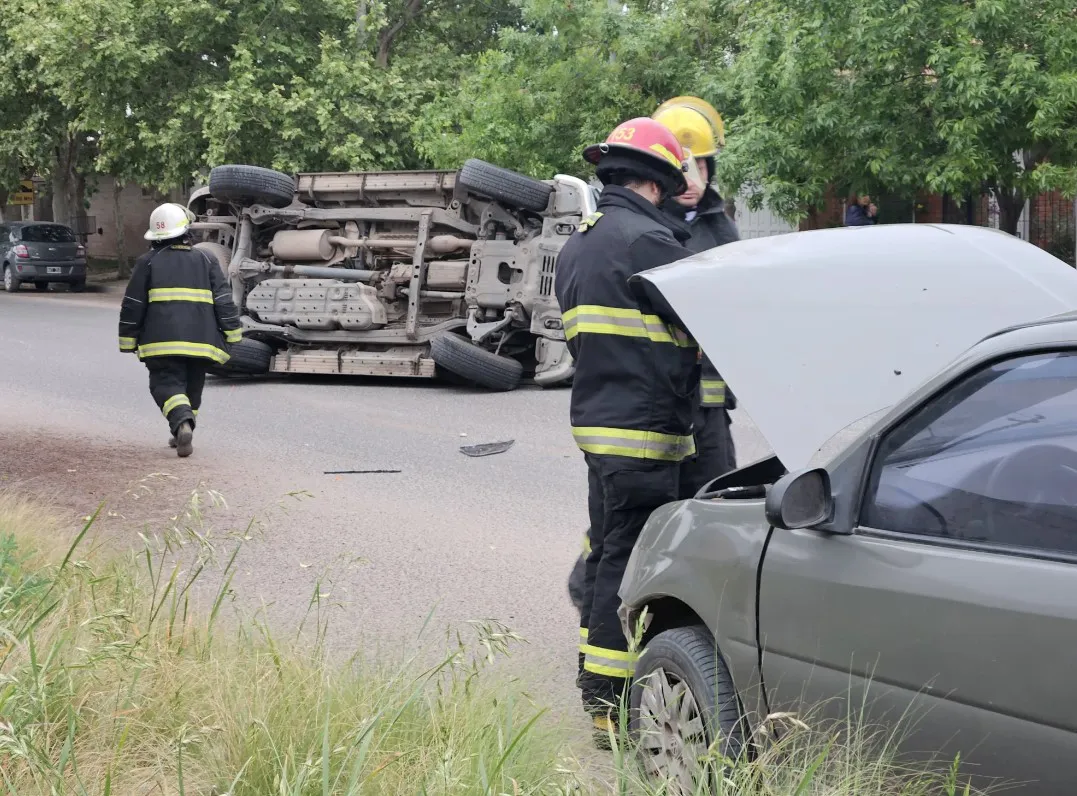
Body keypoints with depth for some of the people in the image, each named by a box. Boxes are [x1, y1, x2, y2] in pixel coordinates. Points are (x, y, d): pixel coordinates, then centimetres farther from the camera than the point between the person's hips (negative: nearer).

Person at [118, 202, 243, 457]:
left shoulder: (148, 262, 6)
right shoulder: (206, 261, 10)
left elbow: (132, 305, 5)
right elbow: (224, 300, 5)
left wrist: (128, 340, 12)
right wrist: (232, 335, 9)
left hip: (162, 340, -3)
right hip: (200, 339, 3)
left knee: (167, 383, -6)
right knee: (192, 386, 18)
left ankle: (182, 423, -33)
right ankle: (182, 435, 26)